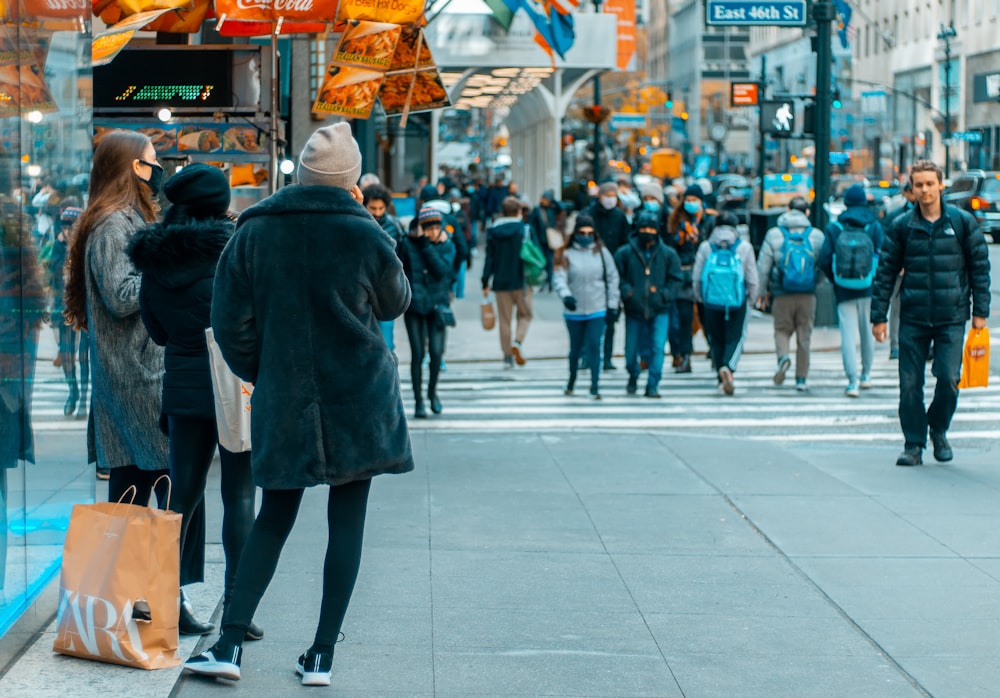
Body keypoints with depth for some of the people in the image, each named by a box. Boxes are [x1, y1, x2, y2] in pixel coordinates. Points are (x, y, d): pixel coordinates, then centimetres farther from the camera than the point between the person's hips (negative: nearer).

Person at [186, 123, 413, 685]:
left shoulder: (254, 232, -2)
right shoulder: (364, 234, -9)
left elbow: (231, 322, 0)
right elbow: (396, 302, 9)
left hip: (283, 403, 2)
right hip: (359, 401, -2)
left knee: (274, 519, 13)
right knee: (347, 523, 6)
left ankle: (230, 644, 5)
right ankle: (322, 655, 7)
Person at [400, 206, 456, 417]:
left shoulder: (447, 245, 1)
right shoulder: (409, 244, -2)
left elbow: (442, 269, -15)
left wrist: (426, 245, -18)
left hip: (437, 305, 1)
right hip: (414, 305, -1)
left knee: (436, 352, -6)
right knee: (418, 354, -3)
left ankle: (432, 391, 21)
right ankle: (418, 401, 7)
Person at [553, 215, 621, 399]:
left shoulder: (601, 252, 1)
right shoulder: (567, 254, -2)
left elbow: (613, 278, 7)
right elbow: (560, 278, -12)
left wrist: (613, 303, 3)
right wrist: (566, 295, -30)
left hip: (597, 310, 0)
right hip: (574, 310, 1)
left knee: (594, 347, -9)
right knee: (575, 348, 14)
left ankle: (595, 388, -7)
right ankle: (571, 382, 34)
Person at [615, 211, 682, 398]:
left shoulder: (667, 254, 2)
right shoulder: (625, 253, 0)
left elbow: (676, 278, 7)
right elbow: (617, 277, 4)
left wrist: (665, 294, -8)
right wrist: (626, 291, -12)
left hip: (659, 310, 0)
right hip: (634, 310, 0)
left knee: (658, 347, -11)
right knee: (631, 350, 8)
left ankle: (653, 385, -3)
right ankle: (633, 376, 37)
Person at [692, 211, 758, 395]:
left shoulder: (705, 247, 3)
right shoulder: (745, 247, -1)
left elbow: (697, 277, 6)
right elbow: (752, 278, 3)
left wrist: (699, 297, 20)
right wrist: (752, 296, 19)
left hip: (712, 302, 2)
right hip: (737, 301, -2)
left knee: (717, 340, 11)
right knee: (735, 337, 0)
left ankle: (722, 380, 12)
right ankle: (728, 367, -26)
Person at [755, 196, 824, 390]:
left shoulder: (774, 234, 0)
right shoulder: (817, 235, 2)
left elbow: (763, 265, 1)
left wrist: (762, 291, 11)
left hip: (782, 295, -1)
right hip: (808, 294, 1)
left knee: (782, 330, 11)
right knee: (804, 335, 7)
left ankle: (783, 356, -19)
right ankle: (801, 378, 9)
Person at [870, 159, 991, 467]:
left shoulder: (963, 222, 2)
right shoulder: (902, 227, 5)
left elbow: (980, 267, 6)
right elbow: (885, 272, 7)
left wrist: (980, 311, 2)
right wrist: (879, 317, 3)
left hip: (952, 318, -1)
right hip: (912, 318, 1)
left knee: (949, 378, -11)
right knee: (909, 384, -1)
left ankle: (939, 430, 15)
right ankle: (914, 445, 12)